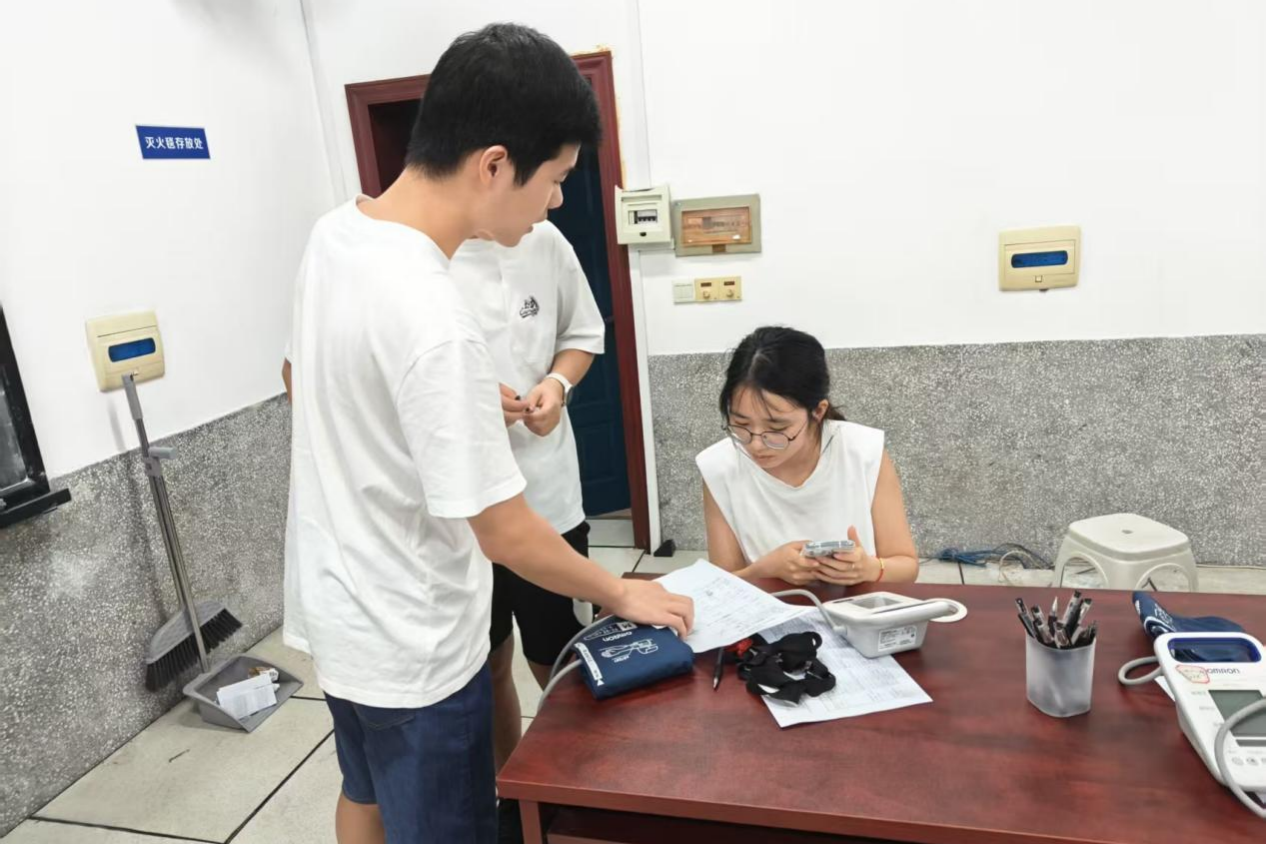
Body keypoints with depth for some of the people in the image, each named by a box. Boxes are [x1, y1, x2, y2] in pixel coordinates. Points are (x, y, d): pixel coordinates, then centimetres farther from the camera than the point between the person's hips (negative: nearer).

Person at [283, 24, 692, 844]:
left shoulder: (335, 232, -5)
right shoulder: (433, 318, -32)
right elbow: (505, 533, -25)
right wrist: (624, 594, -9)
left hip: (338, 606, 8)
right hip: (411, 642, -8)